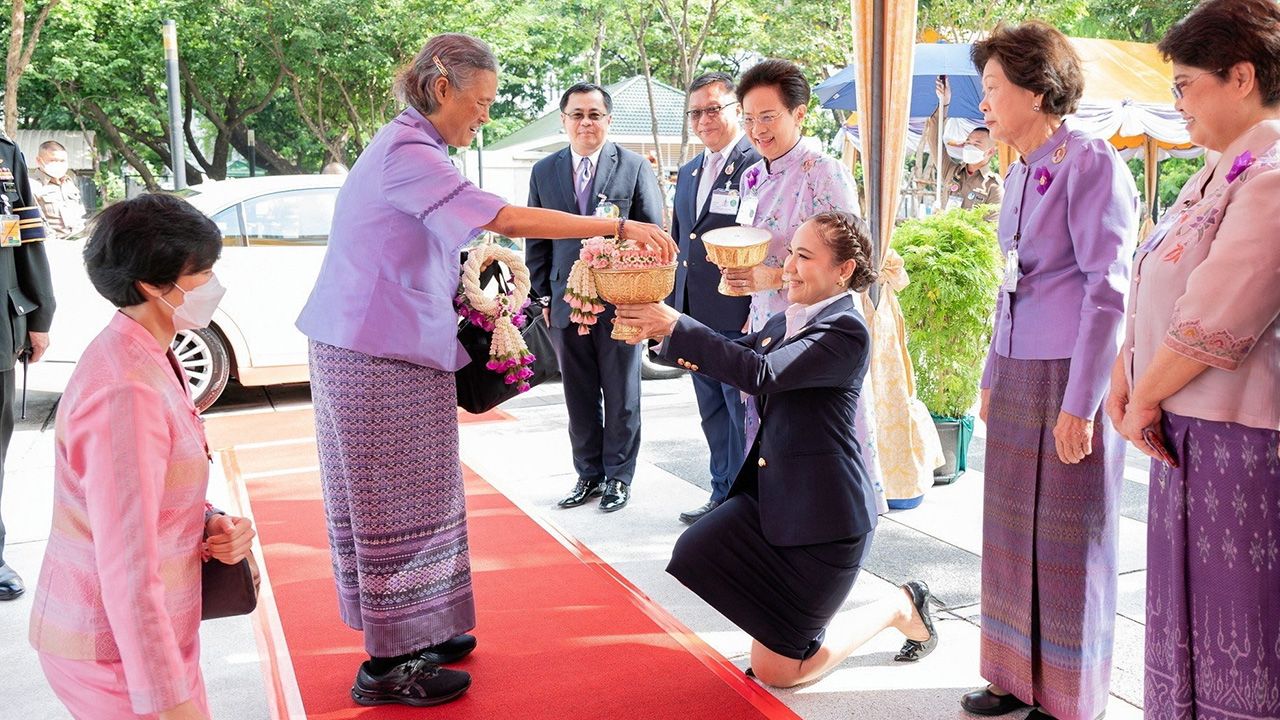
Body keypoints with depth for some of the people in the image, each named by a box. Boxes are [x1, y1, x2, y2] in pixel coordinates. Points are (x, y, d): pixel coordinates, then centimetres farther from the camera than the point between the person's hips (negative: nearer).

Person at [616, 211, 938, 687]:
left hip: (822, 513, -8)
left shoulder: (846, 331, -20)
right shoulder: (790, 320, 7)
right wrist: (662, 330, -8)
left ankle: (899, 608, 18)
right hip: (770, 493, 8)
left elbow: (760, 374, -30)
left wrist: (676, 326, -31)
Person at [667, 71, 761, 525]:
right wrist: (673, 309, 18)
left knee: (744, 413, 0)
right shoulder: (689, 173, 16)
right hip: (695, 316, 8)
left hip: (739, 317, -8)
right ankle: (723, 496, 28)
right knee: (713, 415, 17)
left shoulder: (758, 166, -10)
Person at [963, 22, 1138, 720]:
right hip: (1018, 375, 8)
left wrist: (1080, 404, -17)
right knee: (1013, 532, 13)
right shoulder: (1021, 171, 13)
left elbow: (1107, 288, -15)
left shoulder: (1091, 163, -12)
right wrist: (992, 377, 20)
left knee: (1066, 541, 2)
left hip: (1071, 377, -8)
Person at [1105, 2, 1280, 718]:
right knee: (1187, 602, 17)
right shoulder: (1218, 172, 14)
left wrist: (1146, 398, -12)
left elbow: (1218, 316, -22)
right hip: (1185, 425, 9)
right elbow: (1158, 286, 18)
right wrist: (1127, 372, 7)